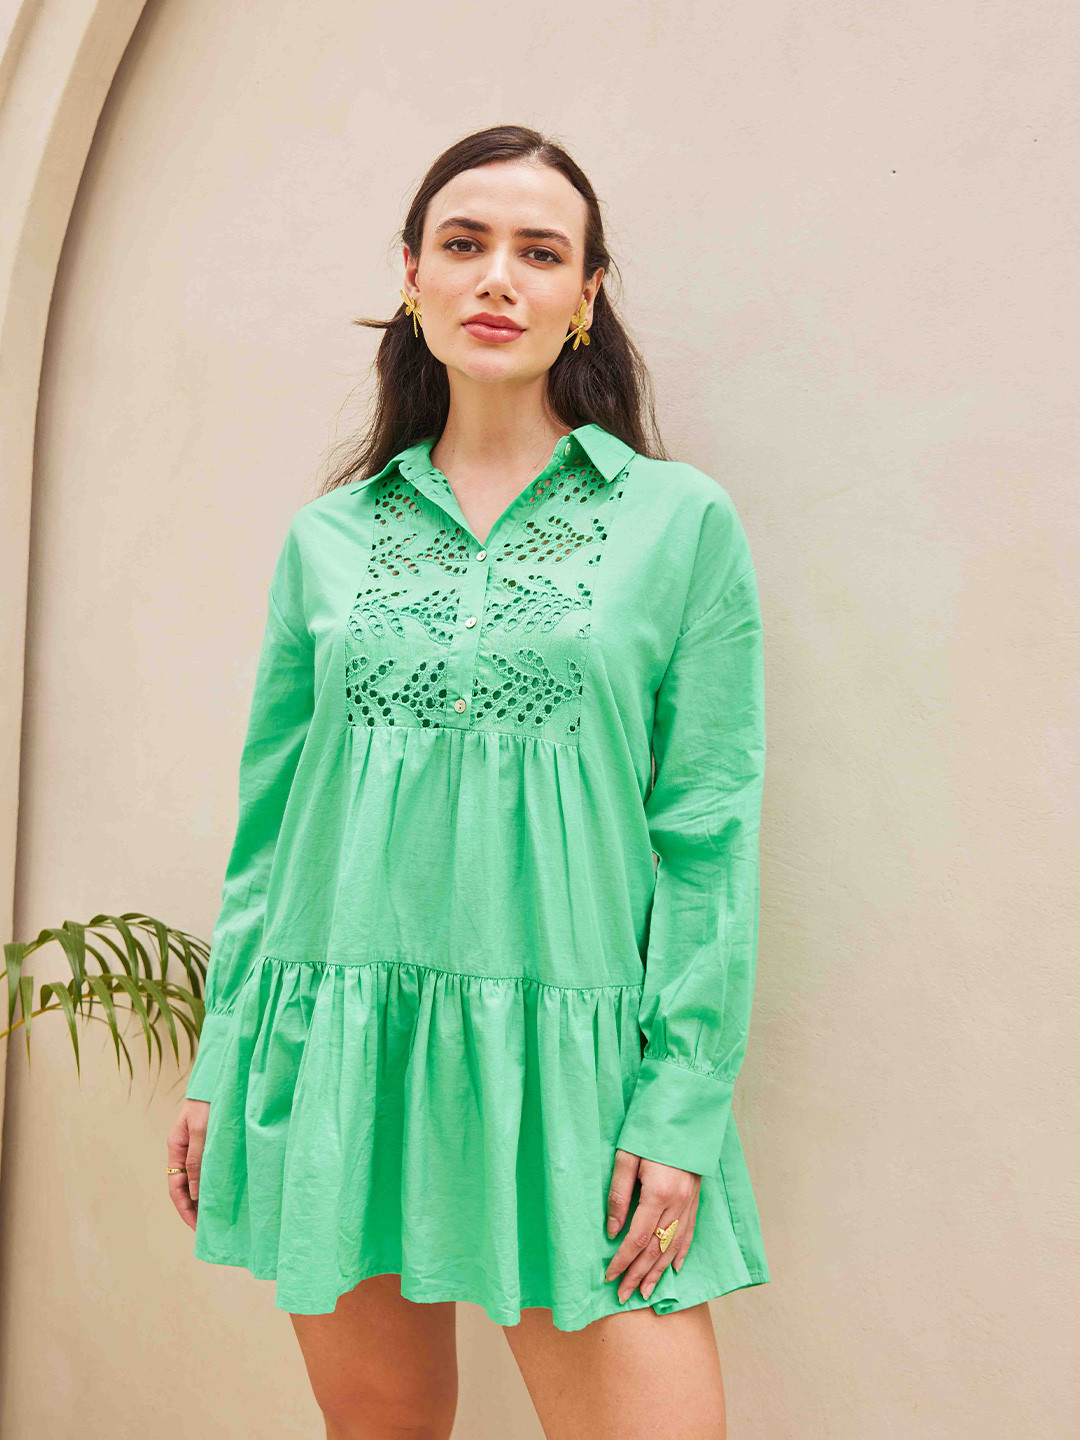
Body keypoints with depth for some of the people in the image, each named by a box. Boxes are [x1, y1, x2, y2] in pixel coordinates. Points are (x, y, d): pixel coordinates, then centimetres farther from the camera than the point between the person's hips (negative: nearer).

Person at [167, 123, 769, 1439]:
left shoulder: (681, 520, 1)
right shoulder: (328, 538, 8)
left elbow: (710, 837, -2)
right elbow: (269, 822, 11)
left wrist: (683, 1106, -8)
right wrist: (220, 1063, 9)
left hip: (570, 1062, -2)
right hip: (339, 1049, 3)